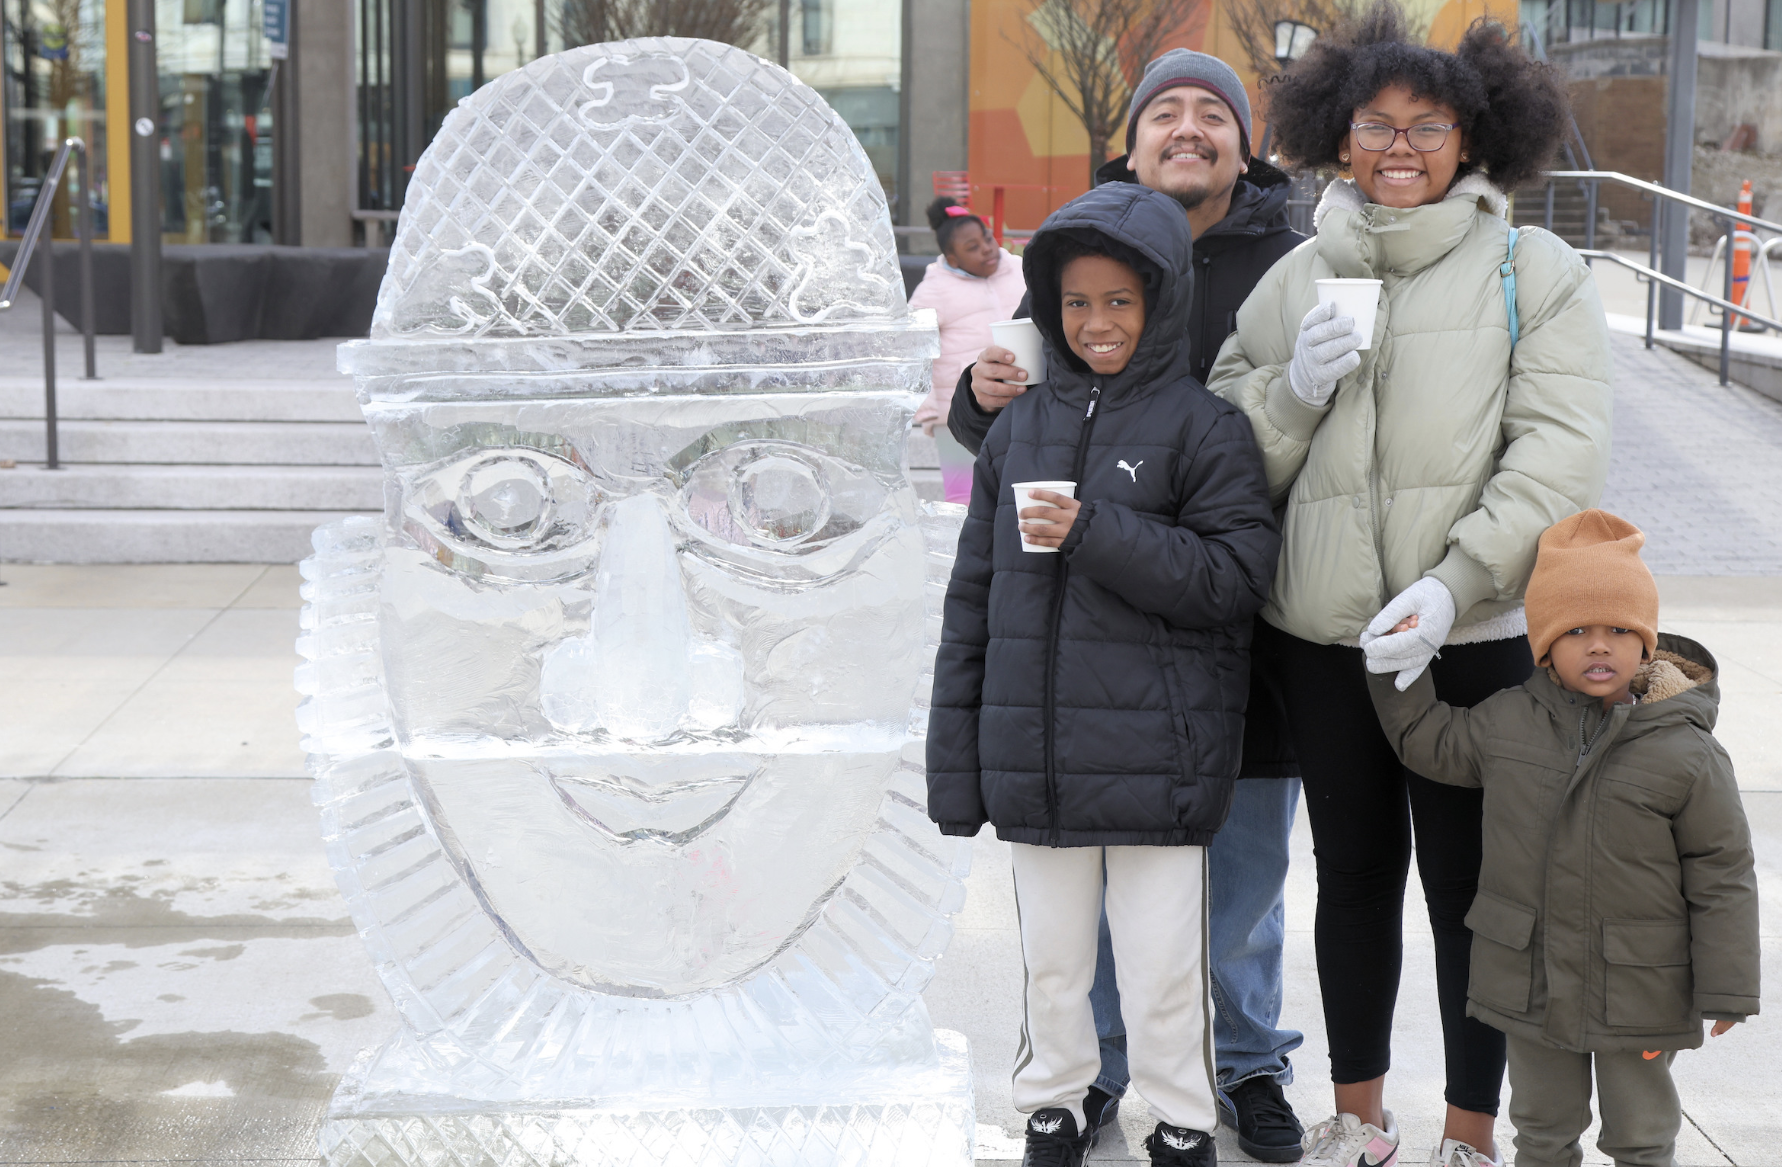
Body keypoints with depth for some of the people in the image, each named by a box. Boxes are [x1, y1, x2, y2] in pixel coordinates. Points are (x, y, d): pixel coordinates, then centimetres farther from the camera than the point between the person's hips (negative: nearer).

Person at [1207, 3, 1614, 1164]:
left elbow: (1559, 460, -10)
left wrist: (1450, 589, -20)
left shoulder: (1534, 273, -1)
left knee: (1471, 887, 5)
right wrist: (1291, 390, -10)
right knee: (1353, 875, 16)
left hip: (1479, 641, -3)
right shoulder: (1298, 278, 9)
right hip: (1321, 634, 3)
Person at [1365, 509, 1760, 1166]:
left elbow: (1722, 877, -9)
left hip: (1639, 990, -3)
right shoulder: (1509, 722, -4)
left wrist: (1726, 988, -8)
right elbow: (1430, 742, 15)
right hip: (1529, 982, 3)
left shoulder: (1687, 754, -15)